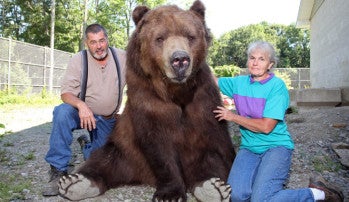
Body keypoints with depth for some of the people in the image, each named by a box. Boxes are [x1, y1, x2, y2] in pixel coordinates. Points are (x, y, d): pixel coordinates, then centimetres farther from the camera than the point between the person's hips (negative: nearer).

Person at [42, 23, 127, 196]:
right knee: (62, 111, -34)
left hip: (108, 120, 2)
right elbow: (66, 93, -19)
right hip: (83, 112, -2)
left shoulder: (122, 57, -8)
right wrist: (81, 104, -39)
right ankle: (58, 170, -22)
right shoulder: (78, 60, -13)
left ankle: (85, 145, 38)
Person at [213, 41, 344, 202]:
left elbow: (266, 126, -16)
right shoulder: (240, 83, 6)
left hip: (276, 146, -3)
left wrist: (233, 117, -10)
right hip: (249, 148, 4)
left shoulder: (277, 86, -9)